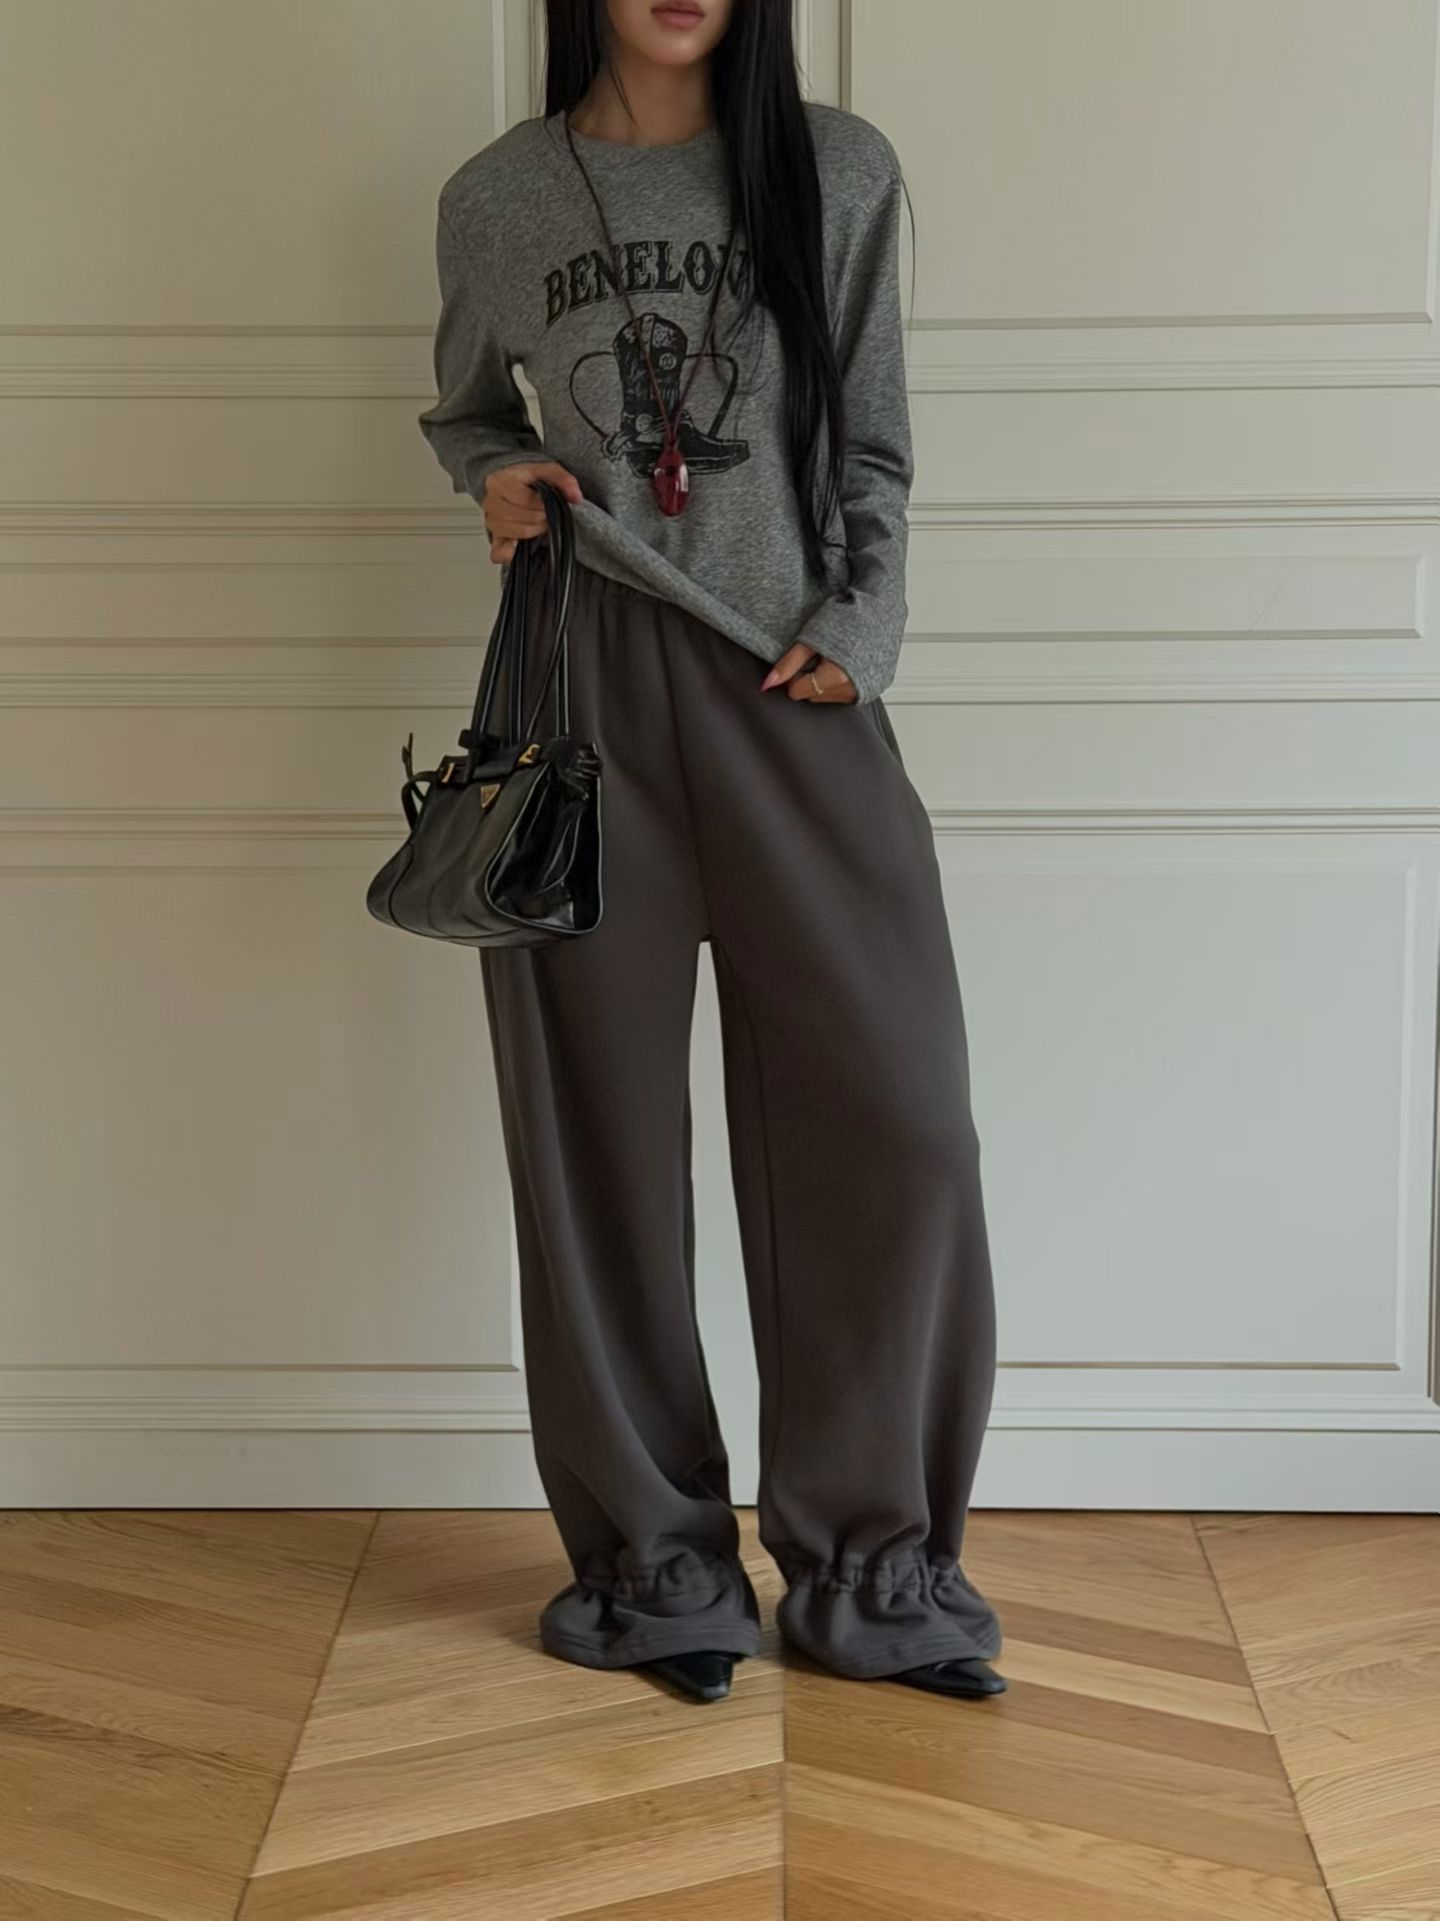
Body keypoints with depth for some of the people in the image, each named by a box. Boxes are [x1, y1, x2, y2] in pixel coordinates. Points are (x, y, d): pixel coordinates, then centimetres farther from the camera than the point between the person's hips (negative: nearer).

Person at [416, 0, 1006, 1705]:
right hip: (583, 687, 0)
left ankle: (867, 1561, 10)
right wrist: (499, 474, 1)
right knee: (599, 1131, 2)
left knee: (895, 1121, -7)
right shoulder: (497, 202, 8)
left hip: (794, 688, 0)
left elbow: (873, 447, 11)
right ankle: (655, 1555, 18)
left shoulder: (841, 174, 6)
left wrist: (862, 630, -3)